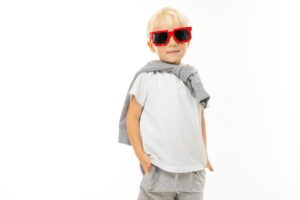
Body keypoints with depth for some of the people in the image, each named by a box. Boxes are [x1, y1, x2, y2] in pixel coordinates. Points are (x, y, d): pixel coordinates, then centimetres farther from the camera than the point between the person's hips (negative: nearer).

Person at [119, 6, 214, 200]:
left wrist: (204, 154, 18)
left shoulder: (193, 77, 7)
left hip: (193, 170, 5)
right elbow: (132, 117, -4)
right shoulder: (147, 77, -7)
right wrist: (141, 155, -7)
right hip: (159, 169, -4)